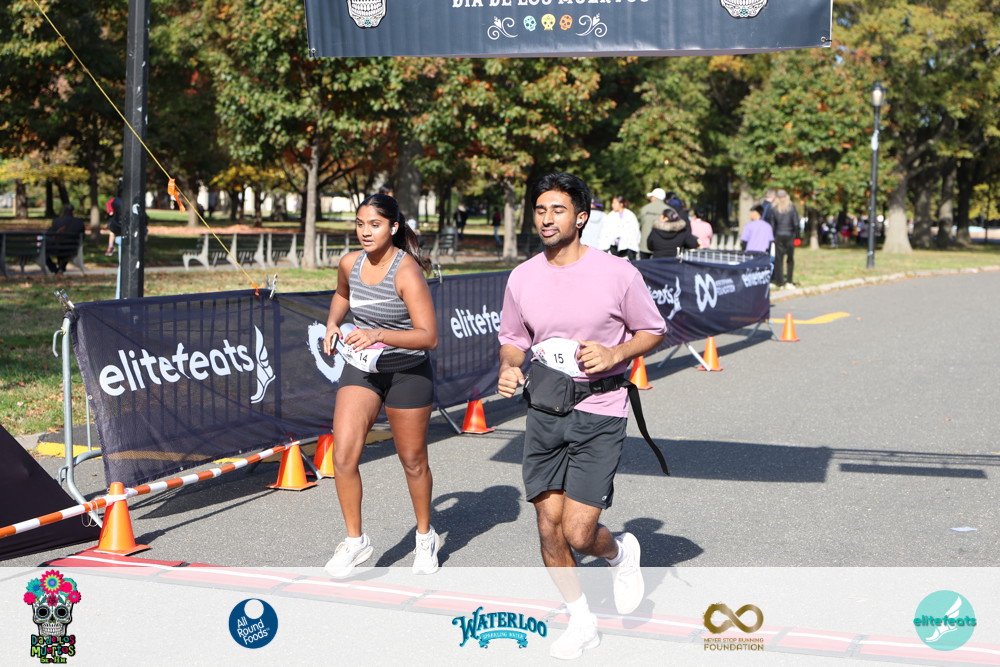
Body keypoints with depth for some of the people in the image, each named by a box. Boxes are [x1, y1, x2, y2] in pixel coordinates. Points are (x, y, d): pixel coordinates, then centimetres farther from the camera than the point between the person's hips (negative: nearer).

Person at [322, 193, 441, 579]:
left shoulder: (407, 272, -21)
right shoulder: (350, 263, -4)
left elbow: (429, 336, -25)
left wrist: (379, 334, -36)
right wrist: (333, 324, 5)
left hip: (407, 372, -4)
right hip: (361, 369, 4)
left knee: (412, 461, 10)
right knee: (343, 456, -10)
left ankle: (426, 536, 34)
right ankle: (355, 541, 7)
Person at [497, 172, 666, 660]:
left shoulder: (617, 273, -8)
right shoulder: (522, 278, 3)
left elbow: (652, 331, 4)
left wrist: (614, 354, -14)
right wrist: (508, 368, -4)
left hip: (599, 415, -4)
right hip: (544, 412, 4)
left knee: (578, 533, -9)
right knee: (549, 528, 4)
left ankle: (621, 553, 28)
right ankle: (580, 621, 26)